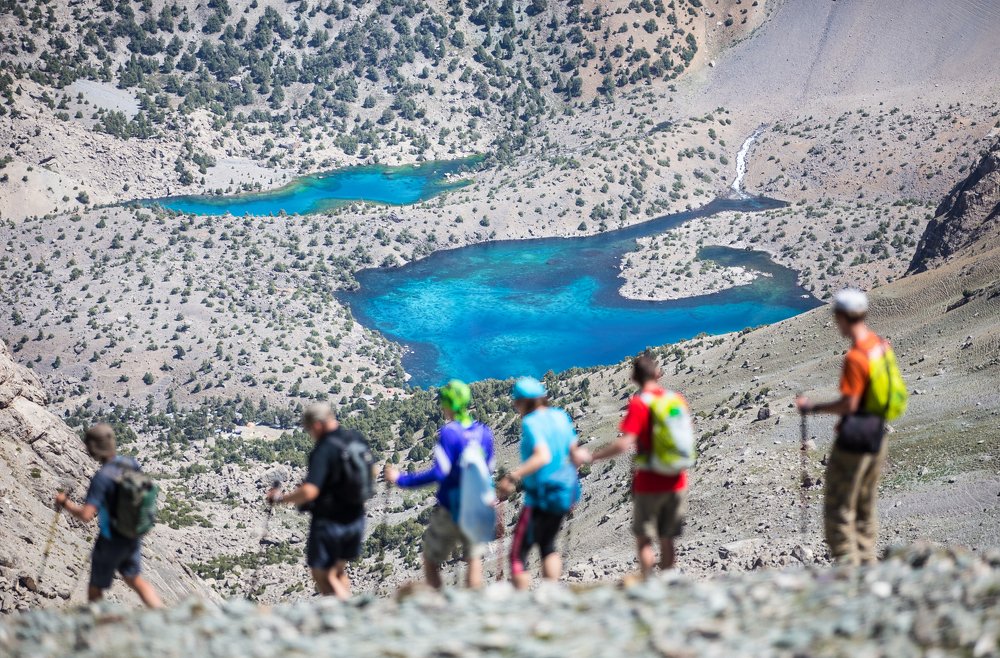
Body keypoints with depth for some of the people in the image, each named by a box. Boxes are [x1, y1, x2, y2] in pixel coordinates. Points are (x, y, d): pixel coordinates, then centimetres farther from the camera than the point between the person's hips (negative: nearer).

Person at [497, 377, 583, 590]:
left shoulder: (531, 423, -16)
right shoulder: (561, 416, 6)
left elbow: (543, 457, -31)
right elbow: (573, 454, 13)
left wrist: (513, 477, -34)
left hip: (541, 496, -8)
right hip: (566, 490, 8)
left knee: (518, 555, -1)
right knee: (547, 546, 28)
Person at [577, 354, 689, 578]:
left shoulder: (639, 404, -14)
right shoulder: (677, 400, 3)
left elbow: (624, 444, -23)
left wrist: (591, 457, -16)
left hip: (648, 483, -5)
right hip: (676, 482, 5)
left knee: (644, 540, 6)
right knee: (667, 540, 12)